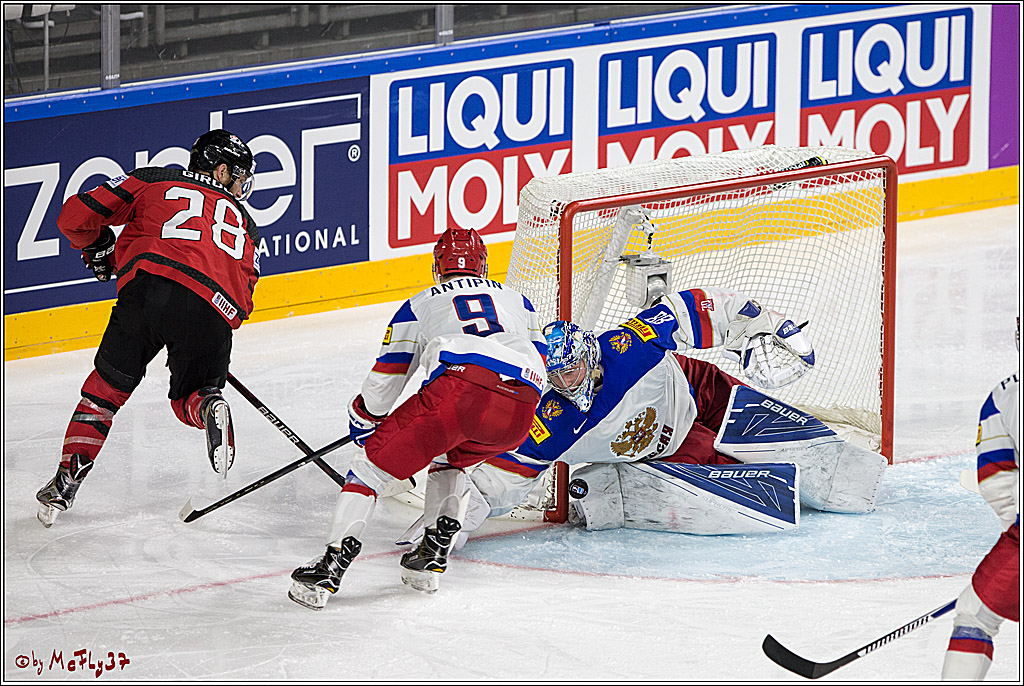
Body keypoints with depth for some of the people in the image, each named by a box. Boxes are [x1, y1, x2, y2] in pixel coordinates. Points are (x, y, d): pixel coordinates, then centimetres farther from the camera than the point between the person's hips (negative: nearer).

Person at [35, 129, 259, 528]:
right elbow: (242, 300, 23)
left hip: (147, 286, -1)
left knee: (105, 389, 16)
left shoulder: (151, 182, 24)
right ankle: (209, 407, -15)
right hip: (213, 310, 1)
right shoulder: (243, 223, 31)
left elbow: (75, 217, 19)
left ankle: (65, 483, 9)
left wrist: (98, 248, 38)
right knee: (190, 396, 21)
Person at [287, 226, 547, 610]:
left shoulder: (420, 304, 28)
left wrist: (362, 423, 44)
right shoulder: (516, 301, 36)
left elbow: (384, 380, 25)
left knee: (377, 461, 6)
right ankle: (433, 555, 23)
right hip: (519, 412, 4)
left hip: (462, 384, -4)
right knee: (450, 459, 34)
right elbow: (540, 364, 35)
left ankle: (331, 565, -9)